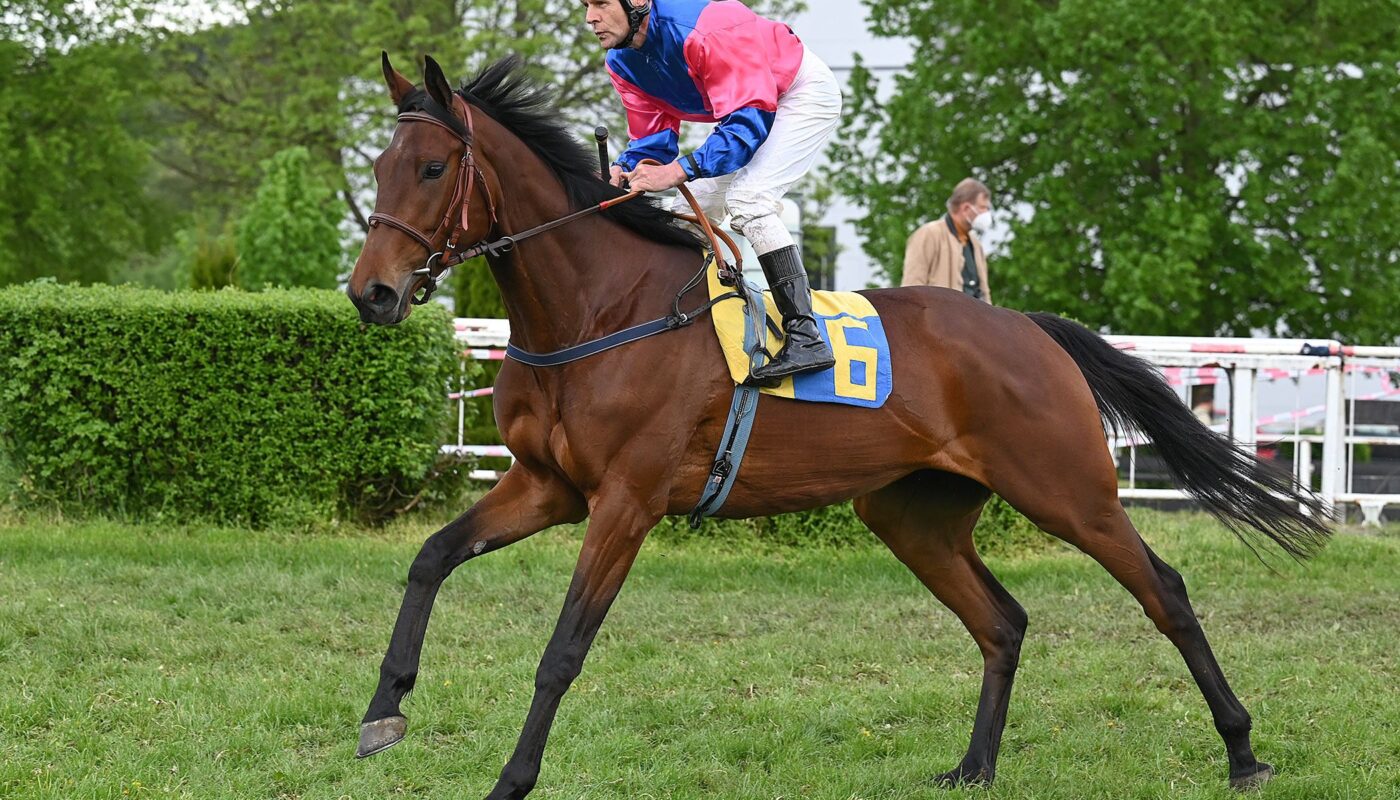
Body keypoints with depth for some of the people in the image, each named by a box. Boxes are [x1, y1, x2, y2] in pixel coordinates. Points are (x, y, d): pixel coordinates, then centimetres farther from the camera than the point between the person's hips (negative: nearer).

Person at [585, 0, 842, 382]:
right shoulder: (622, 62, -9)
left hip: (804, 93, -9)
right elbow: (651, 136, -4)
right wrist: (621, 170, -28)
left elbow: (749, 120, -37)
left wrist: (678, 171, -45)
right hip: (744, 107, 9)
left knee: (747, 199, -27)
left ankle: (805, 338, -33)